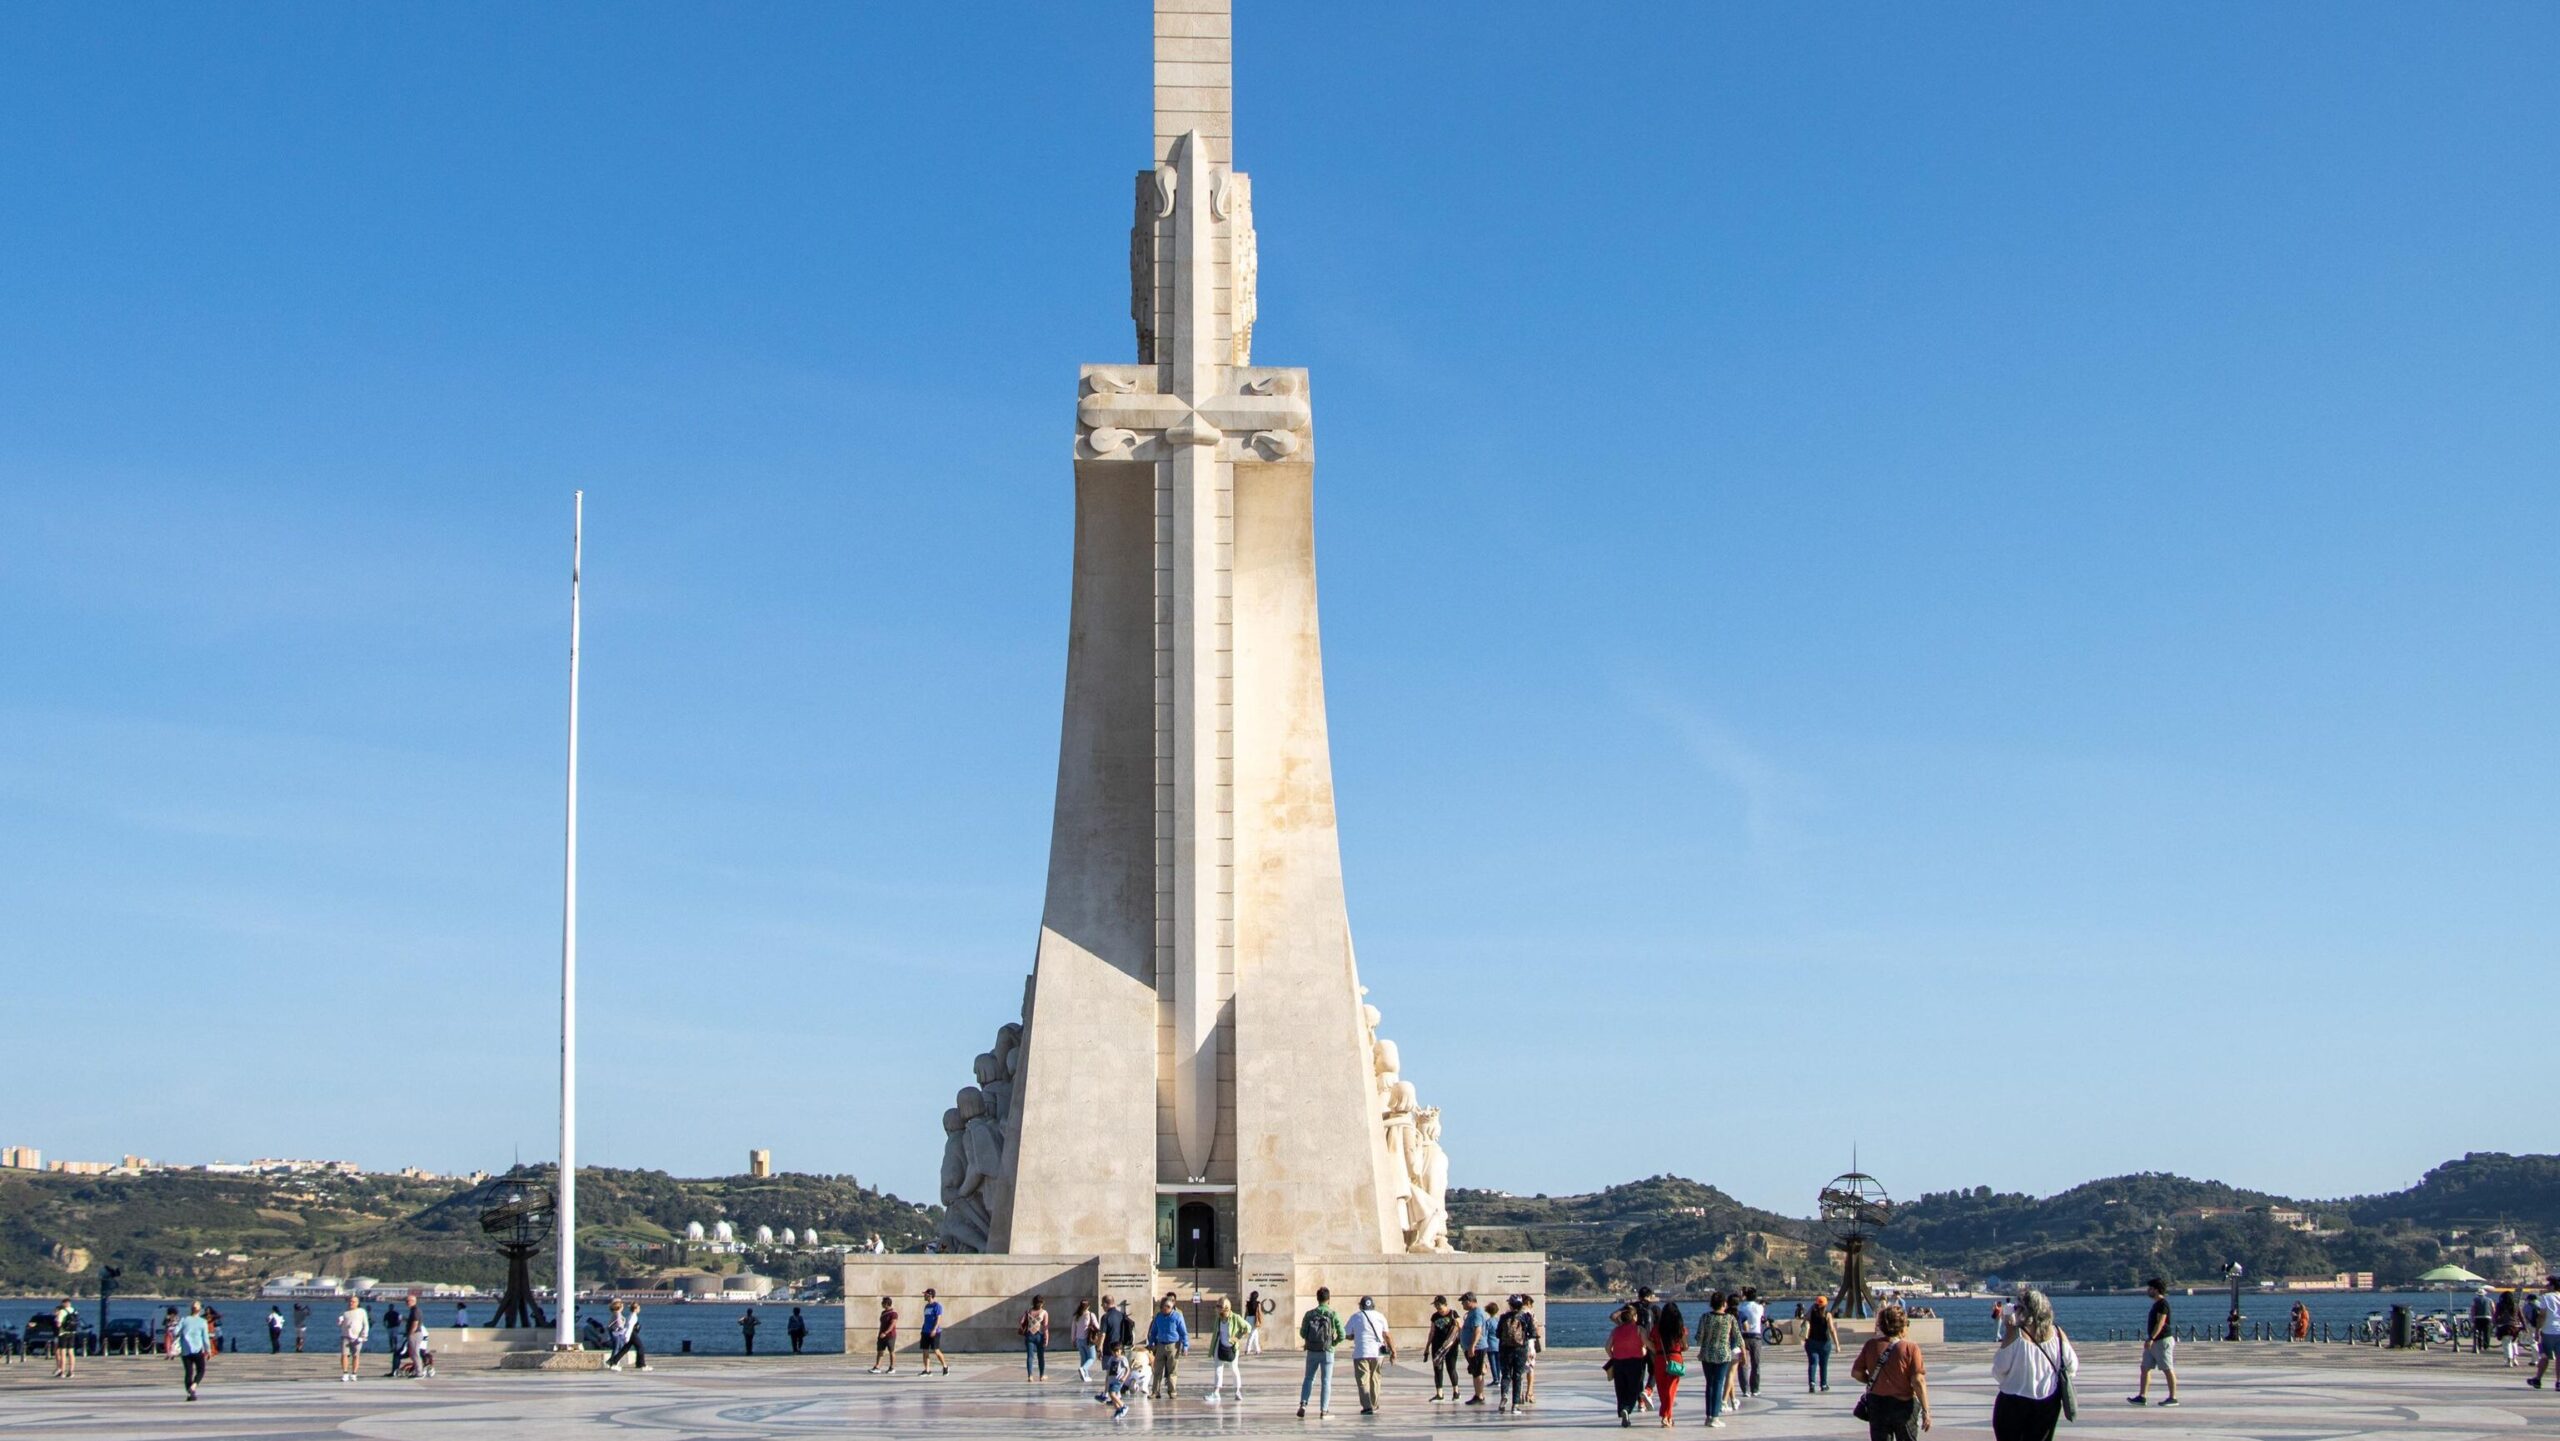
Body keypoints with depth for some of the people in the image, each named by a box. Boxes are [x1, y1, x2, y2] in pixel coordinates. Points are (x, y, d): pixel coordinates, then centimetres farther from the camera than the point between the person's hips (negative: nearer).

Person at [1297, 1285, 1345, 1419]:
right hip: (1327, 1352, -2)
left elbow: (1302, 1333, -1)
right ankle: (1324, 1410, 3)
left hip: (1312, 1352, 2)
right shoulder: (1333, 1314, -7)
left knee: (1308, 1379, 14)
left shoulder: (1309, 1314, -2)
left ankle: (1303, 1404, -1)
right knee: (1326, 1381, 6)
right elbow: (1341, 1335, -9)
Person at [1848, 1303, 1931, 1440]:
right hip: (1903, 1405, -3)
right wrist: (1925, 1411, -10)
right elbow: (1918, 1381, -15)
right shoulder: (1911, 1347, -12)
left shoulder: (1871, 1345, -1)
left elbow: (1856, 1373, 2)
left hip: (1876, 1403, 3)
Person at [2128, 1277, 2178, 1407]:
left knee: (2168, 1370, -3)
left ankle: (2173, 1398, 3)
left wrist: (2151, 1339, -26)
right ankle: (2142, 1397, 3)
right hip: (2154, 1342, 10)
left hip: (2162, 1341, -10)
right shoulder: (2156, 1304, 15)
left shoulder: (2162, 1304, -15)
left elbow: (2160, 1323, -22)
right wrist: (2149, 1339, 22)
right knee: (2145, 1368, 5)